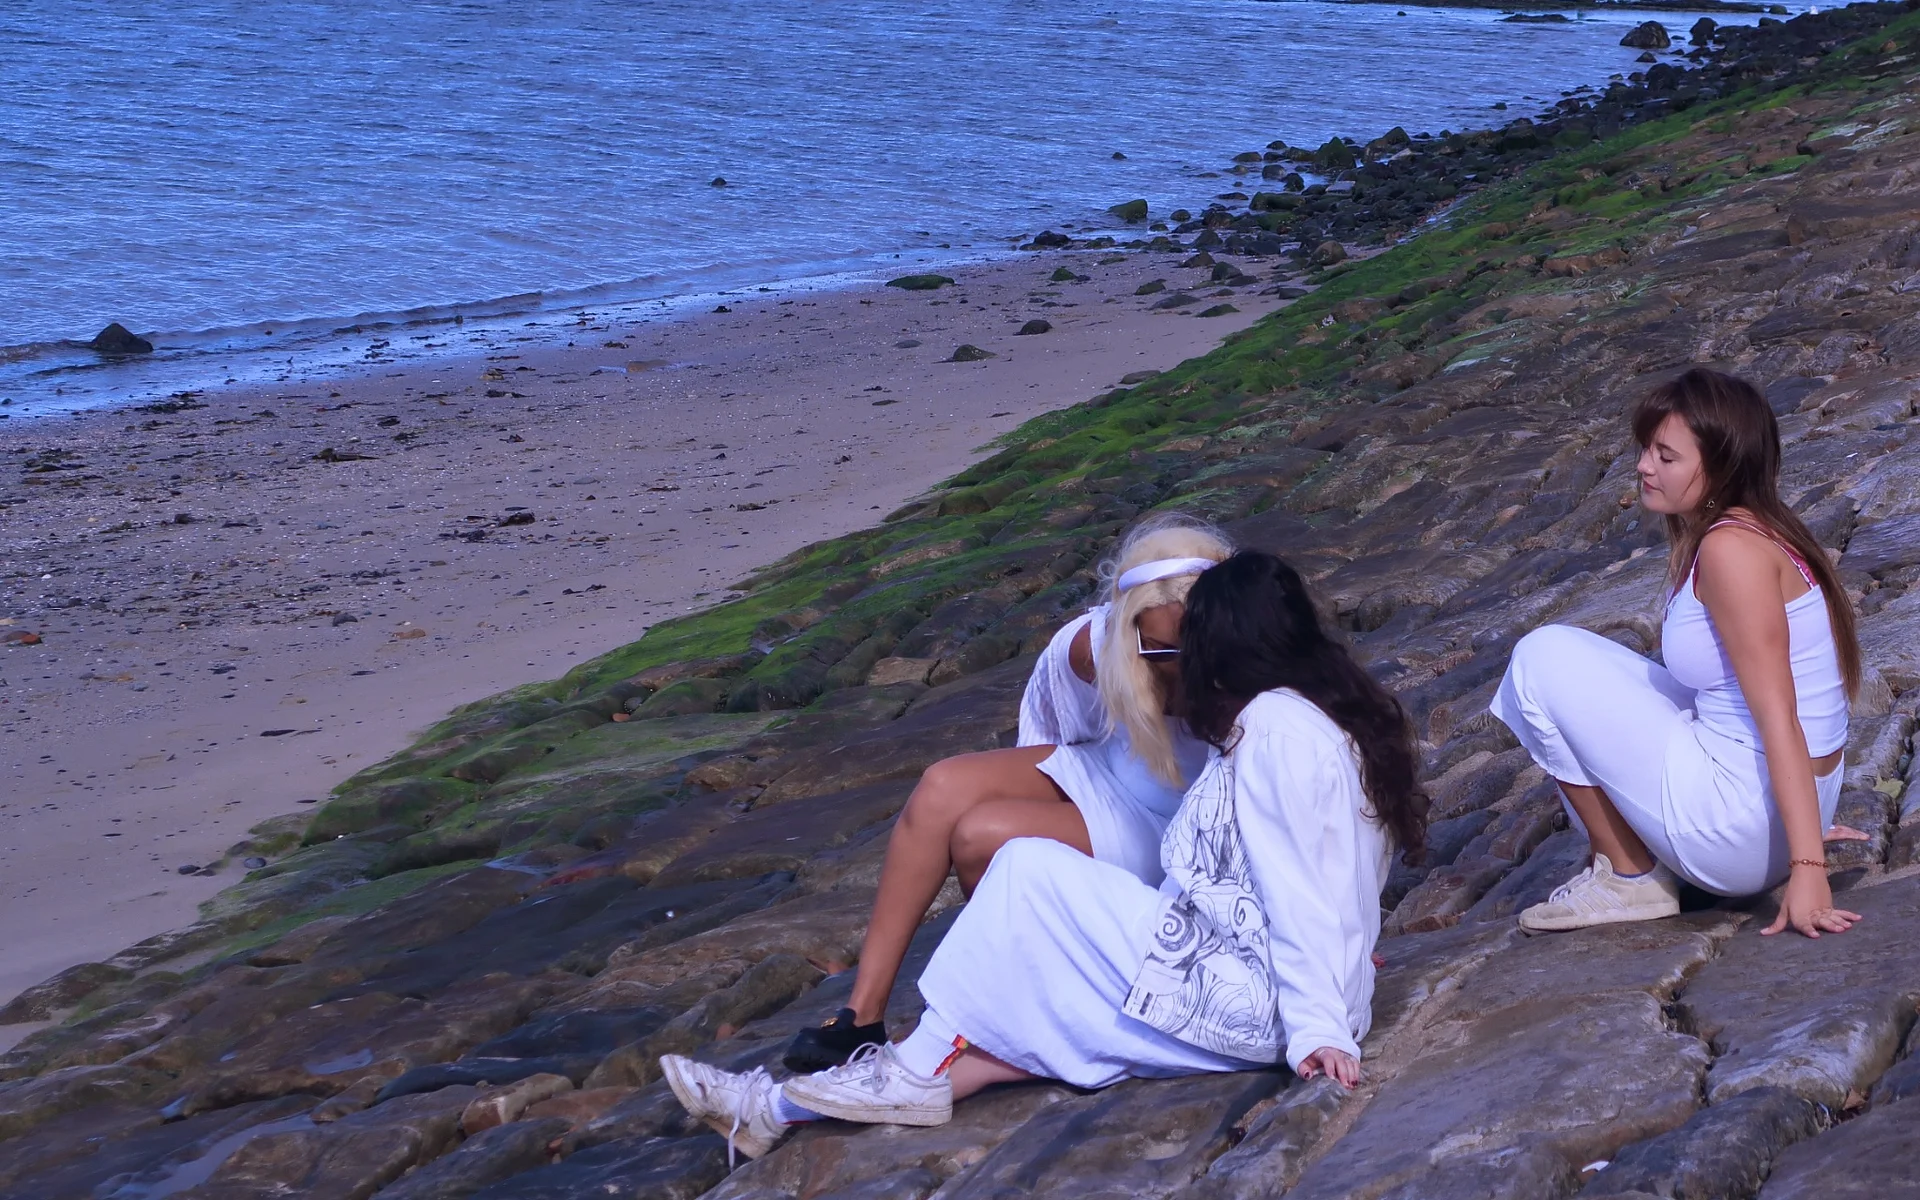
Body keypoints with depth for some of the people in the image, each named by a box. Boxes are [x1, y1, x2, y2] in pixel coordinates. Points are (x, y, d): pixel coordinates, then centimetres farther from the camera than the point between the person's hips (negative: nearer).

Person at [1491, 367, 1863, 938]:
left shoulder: (1731, 547, -19)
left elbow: (1779, 717, -24)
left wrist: (1807, 868, -27)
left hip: (1741, 831, -10)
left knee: (1544, 660, -6)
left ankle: (1628, 876, 2)